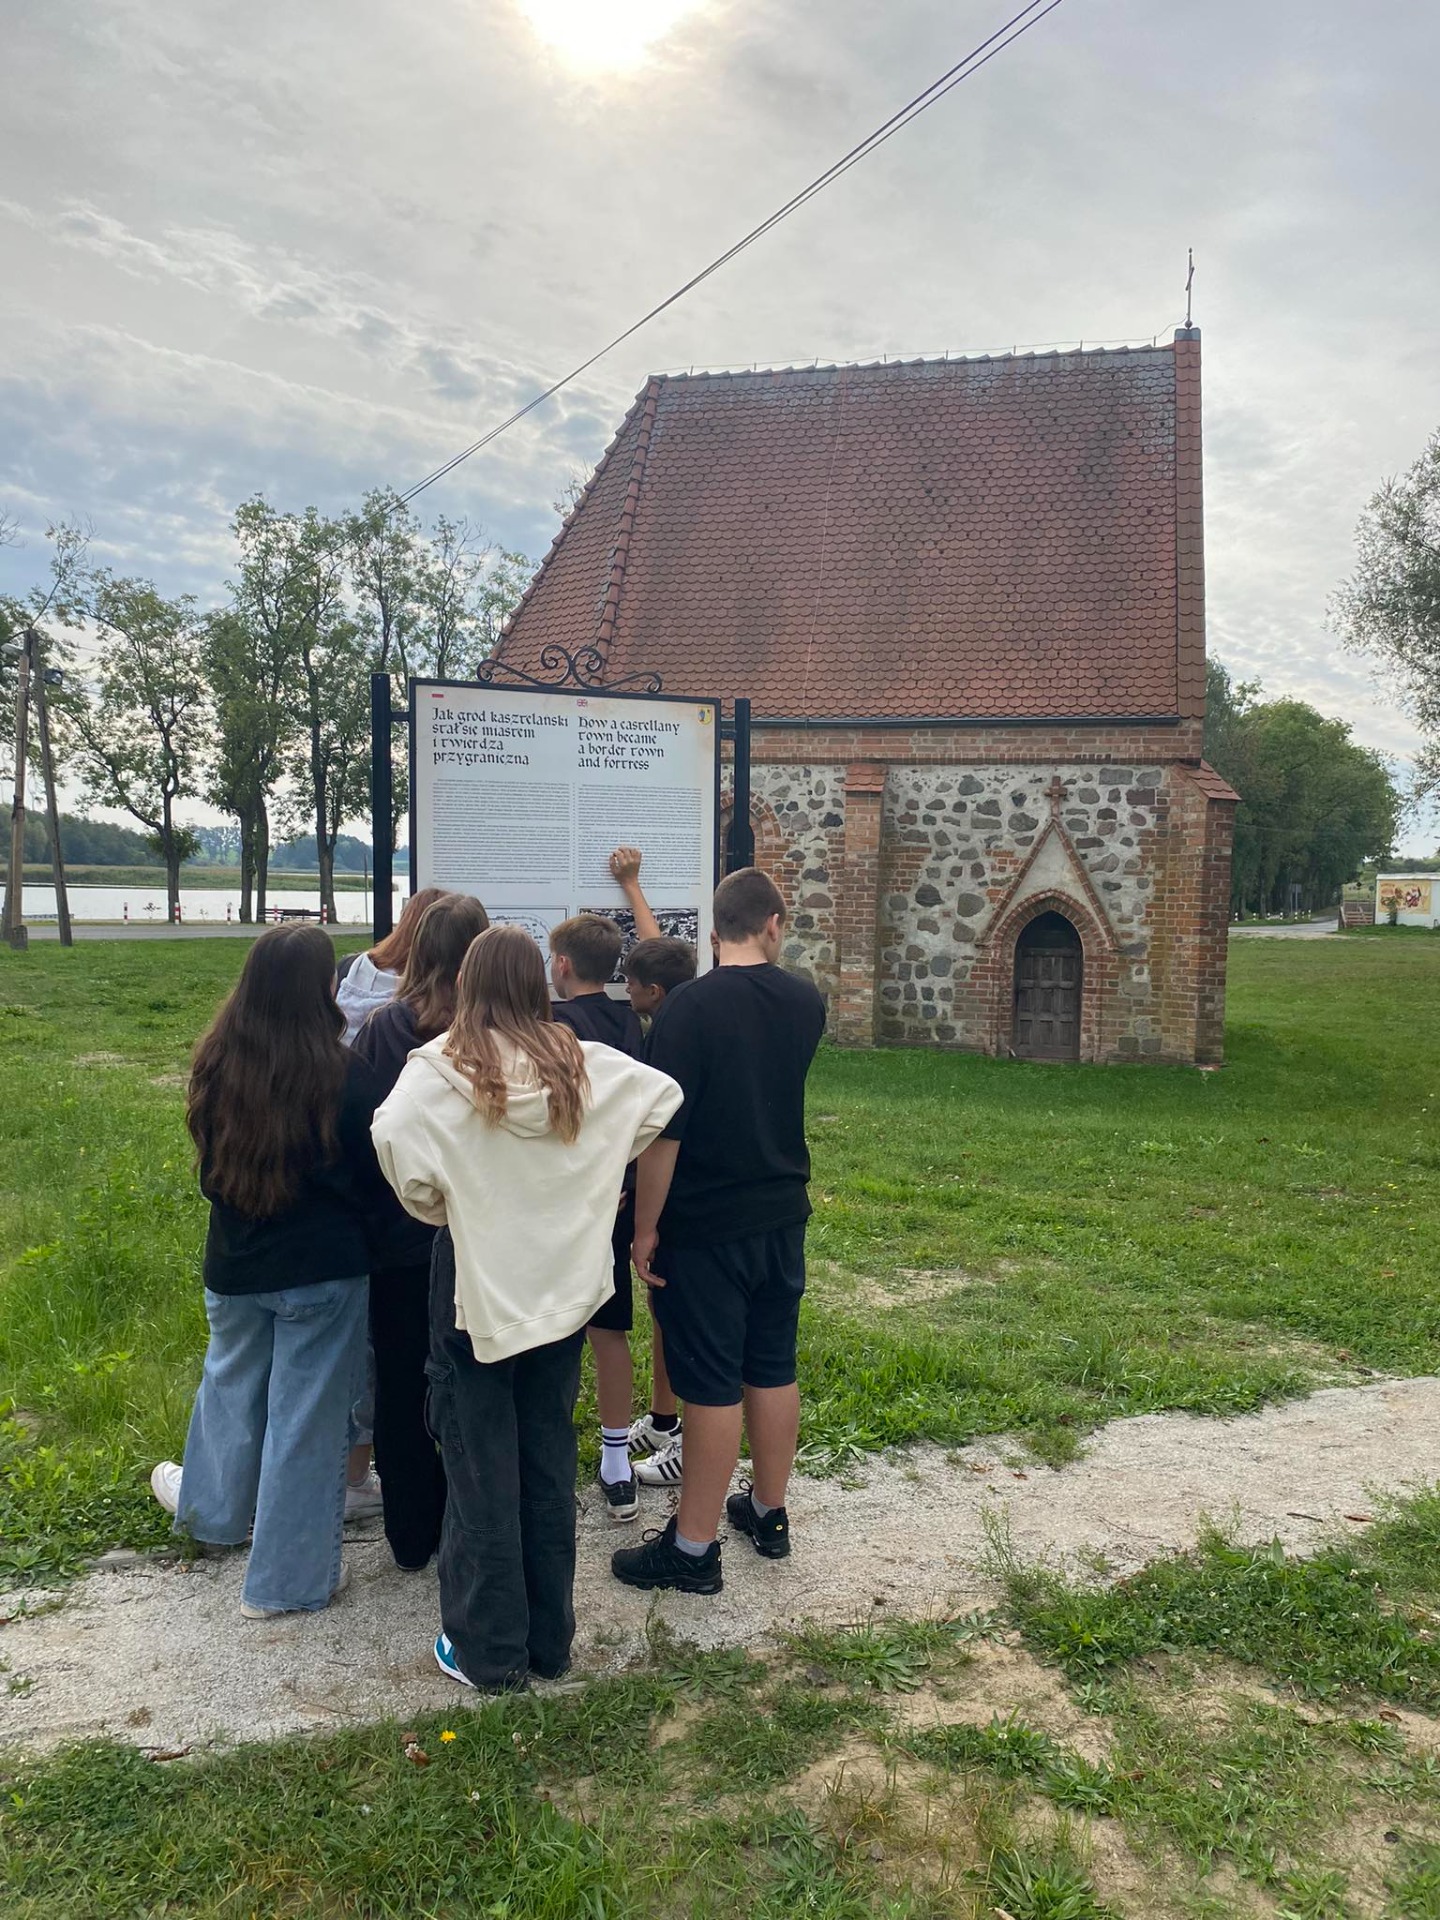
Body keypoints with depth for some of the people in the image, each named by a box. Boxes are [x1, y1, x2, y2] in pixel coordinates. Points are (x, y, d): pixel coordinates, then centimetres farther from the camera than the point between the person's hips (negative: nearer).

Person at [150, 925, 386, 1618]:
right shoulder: (343, 1075, -22)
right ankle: (289, 1577, 22)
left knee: (231, 1384, 28)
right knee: (306, 1416, 9)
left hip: (234, 1264, 5)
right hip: (323, 1272, -5)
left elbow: (210, 1166, 7)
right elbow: (372, 1179, -10)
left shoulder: (215, 1065, -9)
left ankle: (210, 1505, 54)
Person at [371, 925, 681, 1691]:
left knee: (481, 1469, 10)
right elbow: (665, 1098, 0)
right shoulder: (585, 1066, -4)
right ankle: (550, 1640, 29)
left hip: (476, 1285, -3)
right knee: (550, 1463, 16)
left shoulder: (442, 1068, -14)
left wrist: (437, 1209, -9)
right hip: (563, 1283, 4)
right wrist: (590, 1175, 5)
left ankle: (487, 1649, 22)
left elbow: (395, 1143, -28)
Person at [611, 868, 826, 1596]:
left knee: (711, 1384, 1)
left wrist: (645, 1227, -10)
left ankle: (694, 1548, 13)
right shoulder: (806, 1004, 0)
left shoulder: (688, 1008, -17)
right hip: (782, 1217, 6)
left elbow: (664, 1132, -18)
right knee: (773, 1367, 16)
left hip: (705, 1229, -5)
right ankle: (768, 1512, 31)